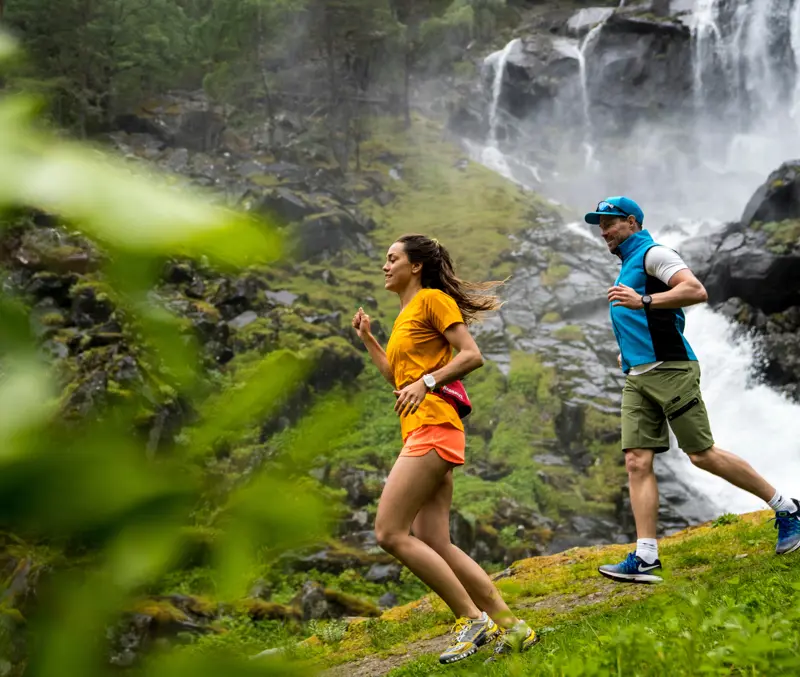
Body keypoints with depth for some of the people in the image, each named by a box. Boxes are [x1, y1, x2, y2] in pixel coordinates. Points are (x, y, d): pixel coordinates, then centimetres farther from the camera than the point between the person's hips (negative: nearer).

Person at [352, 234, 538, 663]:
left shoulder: (432, 299, -1)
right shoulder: (404, 316, 26)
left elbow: (472, 355, -10)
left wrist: (426, 382, -20)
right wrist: (367, 340, 24)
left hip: (432, 427, -10)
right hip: (419, 433, 10)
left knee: (390, 533, -14)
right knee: (434, 543, 1)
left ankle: (473, 619, -10)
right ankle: (509, 626, 2)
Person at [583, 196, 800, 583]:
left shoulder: (652, 254, -3)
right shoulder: (627, 268, 25)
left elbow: (696, 291, -18)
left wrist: (643, 300, -24)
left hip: (670, 370, -9)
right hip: (636, 379, 9)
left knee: (702, 455, -7)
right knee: (637, 462, -4)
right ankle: (646, 558, -8)